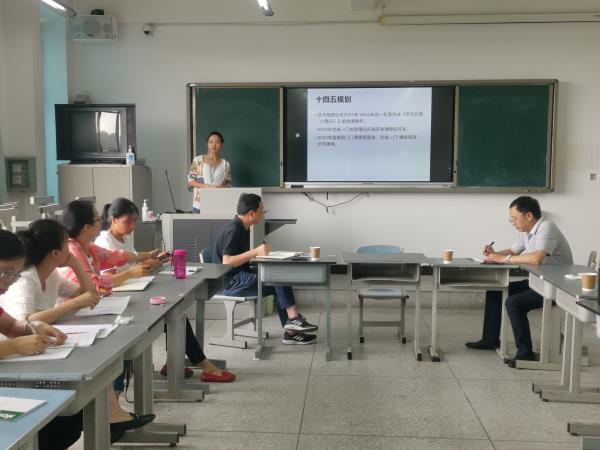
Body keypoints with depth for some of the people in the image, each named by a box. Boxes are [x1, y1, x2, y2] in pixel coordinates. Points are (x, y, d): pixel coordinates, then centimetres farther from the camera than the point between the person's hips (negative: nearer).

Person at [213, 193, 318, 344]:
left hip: (241, 277, 9)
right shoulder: (233, 230, -18)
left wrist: (259, 253, -1)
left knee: (279, 279, -5)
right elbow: (226, 262, -26)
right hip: (230, 282, -9)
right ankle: (293, 318, -11)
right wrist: (255, 252, -27)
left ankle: (290, 331, -7)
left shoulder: (242, 228, 12)